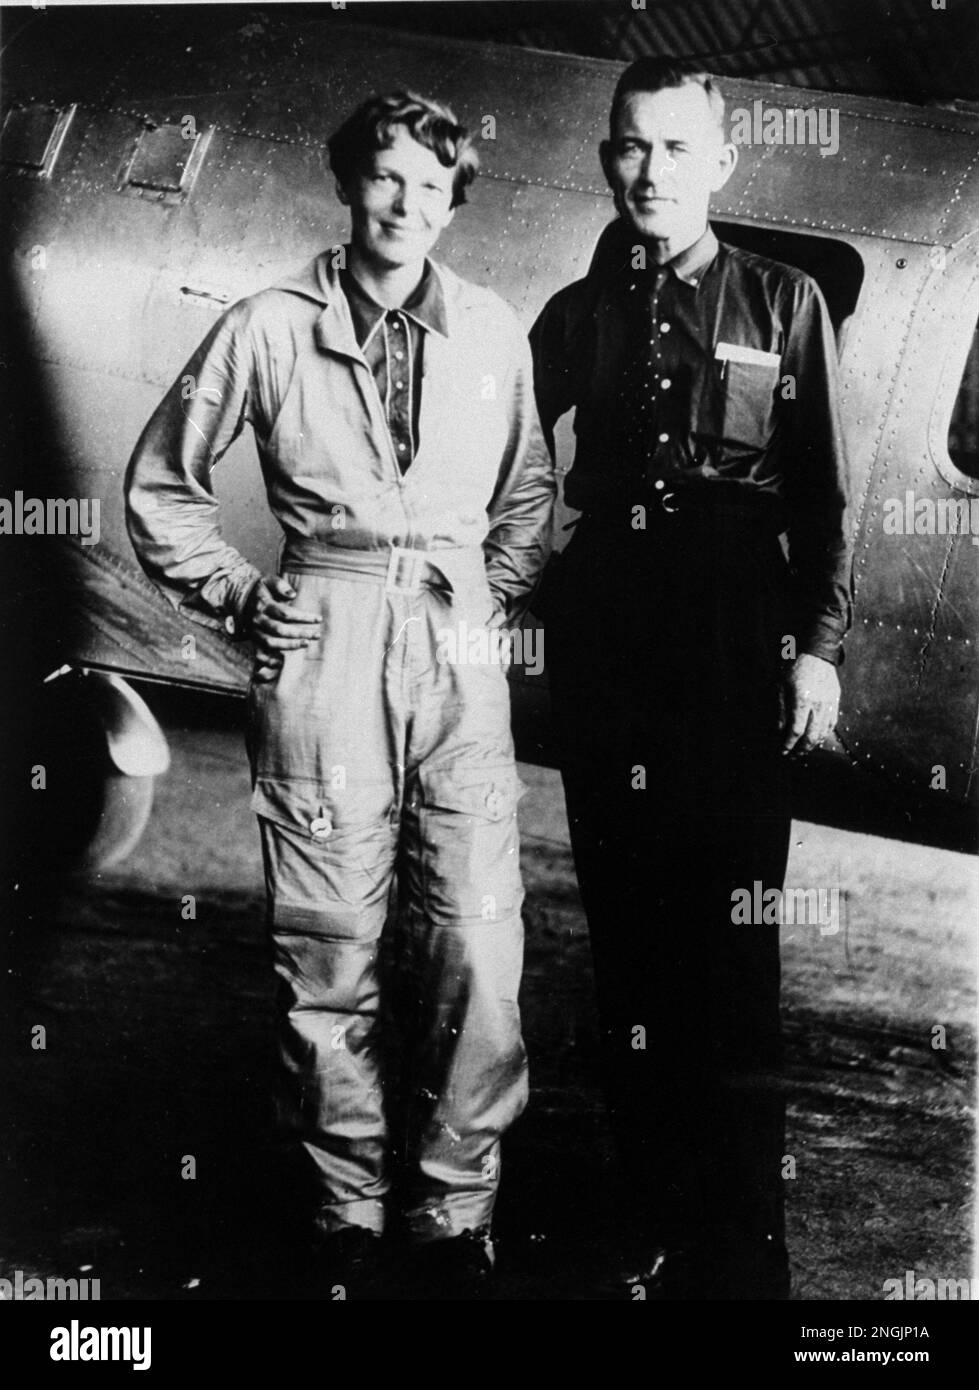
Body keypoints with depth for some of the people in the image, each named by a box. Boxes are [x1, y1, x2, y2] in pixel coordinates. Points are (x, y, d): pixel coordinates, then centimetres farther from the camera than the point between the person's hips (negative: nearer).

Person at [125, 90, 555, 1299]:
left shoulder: (494, 333, 9)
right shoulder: (270, 330, 3)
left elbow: (528, 489, 23)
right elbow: (159, 481, 12)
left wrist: (501, 592, 10)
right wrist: (234, 596, 5)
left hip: (458, 651, 2)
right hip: (321, 653, -1)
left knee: (478, 950, -3)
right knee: (330, 951, 3)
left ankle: (454, 1215, 14)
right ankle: (350, 1216, 20)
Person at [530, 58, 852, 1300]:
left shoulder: (782, 303, 5)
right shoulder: (576, 314, 12)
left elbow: (822, 493, 2)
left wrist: (820, 644, -5)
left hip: (735, 650, -3)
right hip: (600, 649, 3)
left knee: (731, 951, -3)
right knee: (626, 943, 8)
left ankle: (743, 1242, 9)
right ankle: (649, 1225, 21)